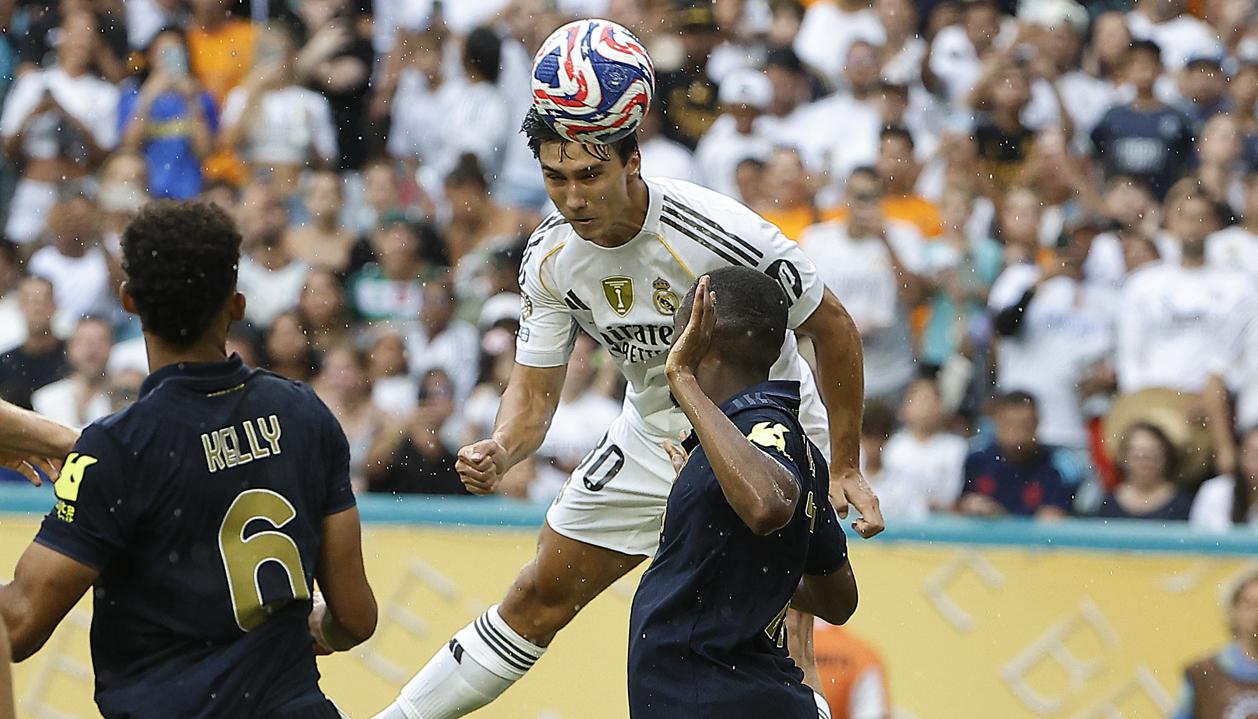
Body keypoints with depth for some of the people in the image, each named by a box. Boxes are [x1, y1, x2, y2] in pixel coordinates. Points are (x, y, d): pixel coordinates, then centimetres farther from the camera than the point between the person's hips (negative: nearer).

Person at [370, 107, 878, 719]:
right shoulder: (551, 256, -14)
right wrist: (499, 451, -28)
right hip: (654, 434, 5)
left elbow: (833, 329, -17)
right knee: (541, 598, 13)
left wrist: (844, 469, -13)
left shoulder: (714, 231, -31)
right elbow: (535, 389, -5)